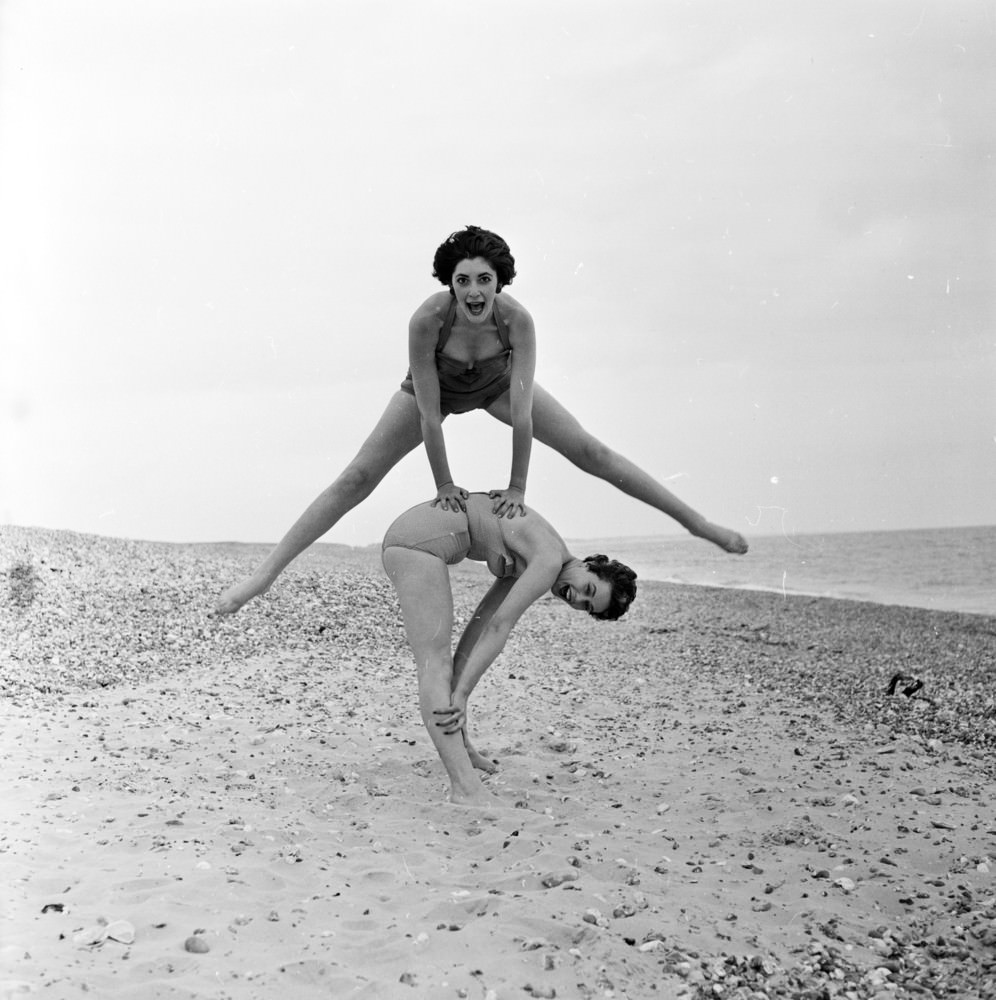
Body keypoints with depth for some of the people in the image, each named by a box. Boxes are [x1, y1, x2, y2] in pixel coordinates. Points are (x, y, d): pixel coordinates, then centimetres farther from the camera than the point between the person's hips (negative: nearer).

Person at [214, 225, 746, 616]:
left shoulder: (517, 319, -38)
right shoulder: (427, 319, -40)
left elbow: (522, 411, -34)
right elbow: (428, 413, -32)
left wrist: (517, 488, -29)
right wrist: (443, 485, -24)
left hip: (496, 384, 1)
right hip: (437, 388, -1)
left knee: (590, 451, -2)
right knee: (357, 479, -8)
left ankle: (698, 523, 9)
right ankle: (264, 574, -4)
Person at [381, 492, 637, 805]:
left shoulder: (528, 563, 17)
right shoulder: (550, 561, -11)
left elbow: (485, 620, 14)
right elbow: (498, 628, -13)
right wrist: (461, 694, -11)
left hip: (405, 533, 10)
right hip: (421, 541, -10)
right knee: (436, 663, -17)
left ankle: (458, 746, 38)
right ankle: (466, 788, -21)